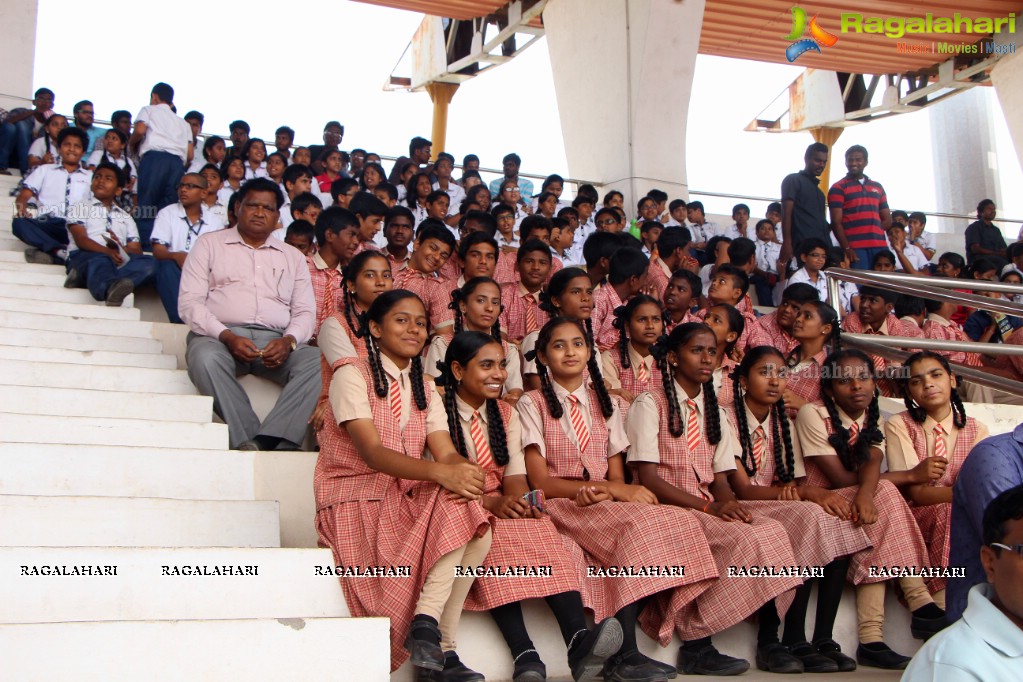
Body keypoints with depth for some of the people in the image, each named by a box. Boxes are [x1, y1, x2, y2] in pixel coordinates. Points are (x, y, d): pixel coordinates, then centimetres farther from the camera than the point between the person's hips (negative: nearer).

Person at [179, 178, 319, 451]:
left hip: (276, 342, 2)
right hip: (219, 335, -2)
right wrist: (227, 336, -14)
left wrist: (289, 341, -10)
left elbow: (305, 311, 15)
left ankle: (266, 439, -38)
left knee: (319, 361, -29)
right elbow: (189, 302, 4)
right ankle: (249, 441, -37)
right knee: (206, 357, -38)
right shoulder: (209, 244, 16)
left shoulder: (293, 257, 24)